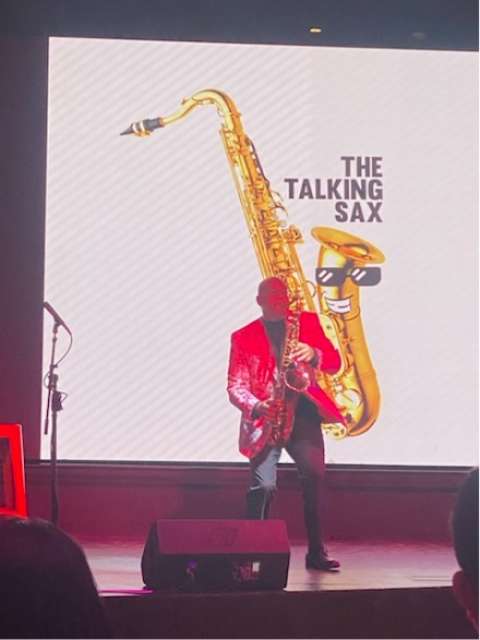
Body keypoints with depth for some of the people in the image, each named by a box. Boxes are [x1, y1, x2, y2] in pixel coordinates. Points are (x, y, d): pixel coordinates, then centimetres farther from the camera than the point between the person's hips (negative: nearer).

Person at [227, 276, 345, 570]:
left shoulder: (308, 322, 13)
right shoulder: (244, 336, 7)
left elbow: (334, 362, 6)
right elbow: (236, 386, 1)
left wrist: (314, 355, -16)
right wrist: (257, 407, -19)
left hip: (303, 414, 2)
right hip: (266, 419, -2)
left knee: (316, 479, -10)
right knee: (264, 486, -14)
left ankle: (317, 552, -2)